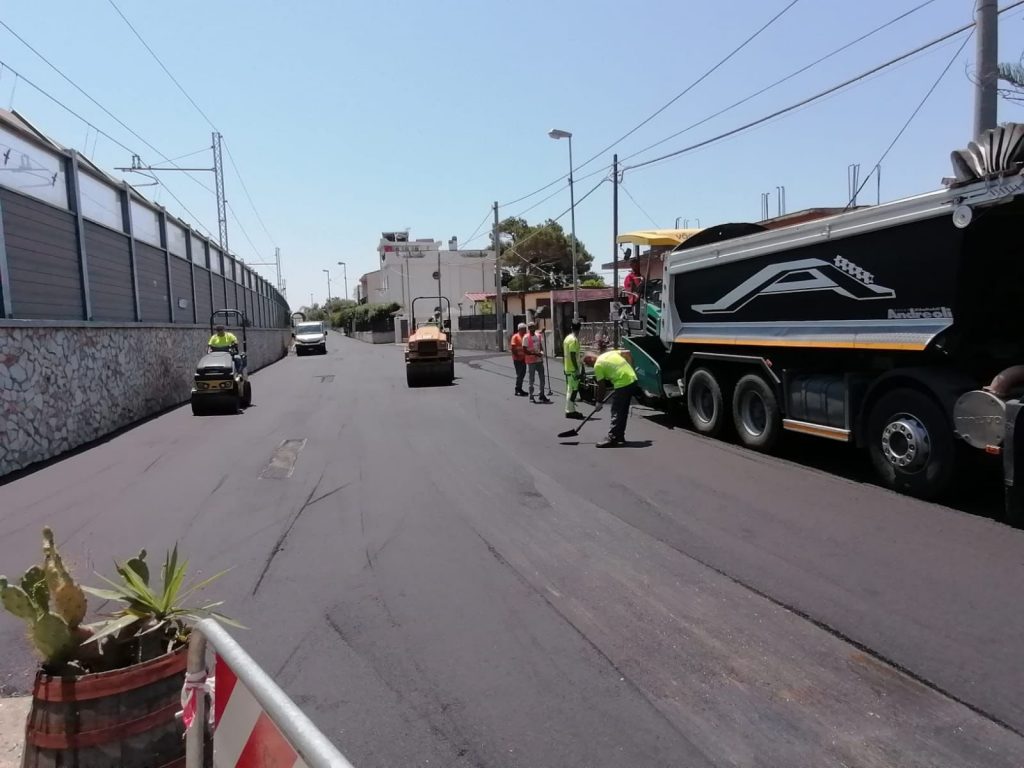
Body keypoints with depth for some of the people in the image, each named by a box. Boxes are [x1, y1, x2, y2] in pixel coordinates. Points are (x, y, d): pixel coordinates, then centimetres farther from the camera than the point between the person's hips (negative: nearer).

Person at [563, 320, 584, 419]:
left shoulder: (567, 338, 12)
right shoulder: (574, 340, -16)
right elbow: (573, 356, -21)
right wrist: (577, 370, -19)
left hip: (568, 369, 10)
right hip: (573, 369, -10)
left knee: (570, 389, 14)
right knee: (573, 390, -5)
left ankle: (571, 410, 21)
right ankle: (570, 411, -3)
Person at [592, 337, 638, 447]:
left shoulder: (598, 365, -5)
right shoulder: (613, 352, 15)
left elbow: (601, 386, -2)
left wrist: (599, 402, 8)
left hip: (622, 384, -8)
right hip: (632, 379, 8)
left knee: (616, 412, -2)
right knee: (623, 411, 16)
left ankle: (612, 438, -5)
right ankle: (620, 436, 23)